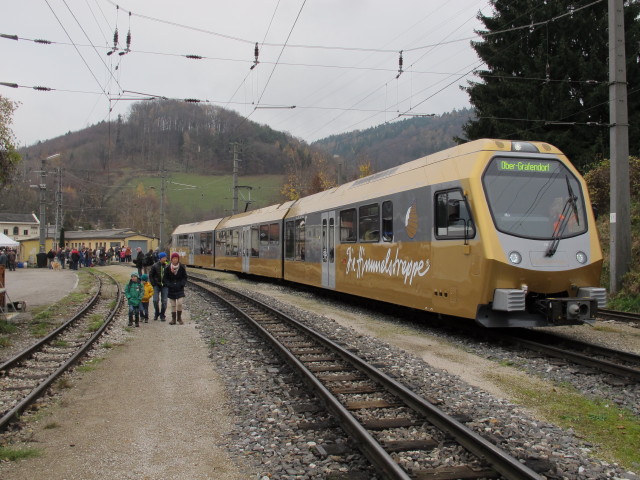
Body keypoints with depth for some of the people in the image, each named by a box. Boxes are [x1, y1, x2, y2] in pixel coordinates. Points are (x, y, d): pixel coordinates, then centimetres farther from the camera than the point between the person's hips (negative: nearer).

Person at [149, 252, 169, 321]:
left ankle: (162, 315, 13)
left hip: (164, 286, 1)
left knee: (164, 301, 0)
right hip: (157, 285, -1)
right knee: (155, 300, -9)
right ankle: (156, 313, 13)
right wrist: (153, 284, -3)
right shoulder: (155, 266, -3)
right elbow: (150, 275, 3)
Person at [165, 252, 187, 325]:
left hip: (180, 289, -1)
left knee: (179, 303, -10)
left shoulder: (182, 267, -3)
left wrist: (181, 284, -12)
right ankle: (173, 319, 16)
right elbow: (166, 278, 4)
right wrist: (169, 285, -11)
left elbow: (184, 278, 4)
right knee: (173, 305, 7)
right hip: (171, 289, 1)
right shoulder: (168, 268, -2)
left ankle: (179, 317, 9)